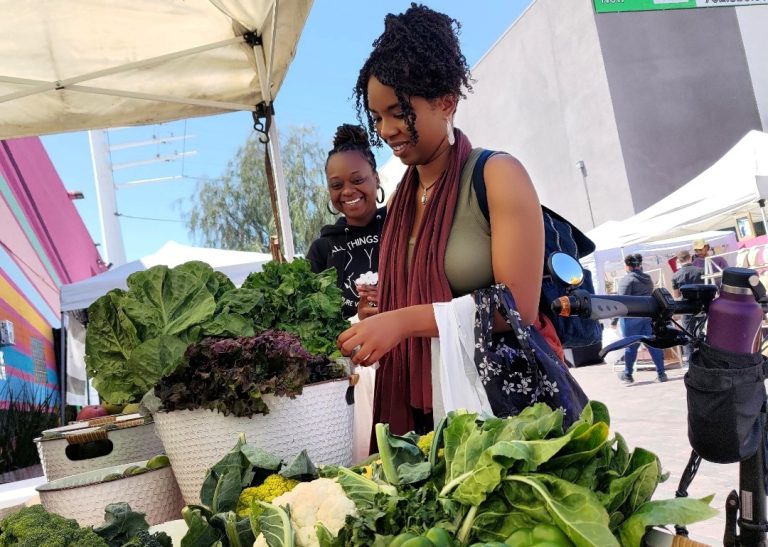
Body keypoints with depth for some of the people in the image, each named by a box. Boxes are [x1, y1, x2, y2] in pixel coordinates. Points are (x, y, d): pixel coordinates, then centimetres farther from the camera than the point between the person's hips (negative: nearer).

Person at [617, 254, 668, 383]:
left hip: (632, 316, -6)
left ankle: (627, 375, 14)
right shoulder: (648, 278, 14)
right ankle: (661, 373, 6)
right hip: (649, 314, 6)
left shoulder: (626, 280, -11)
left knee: (630, 345, 3)